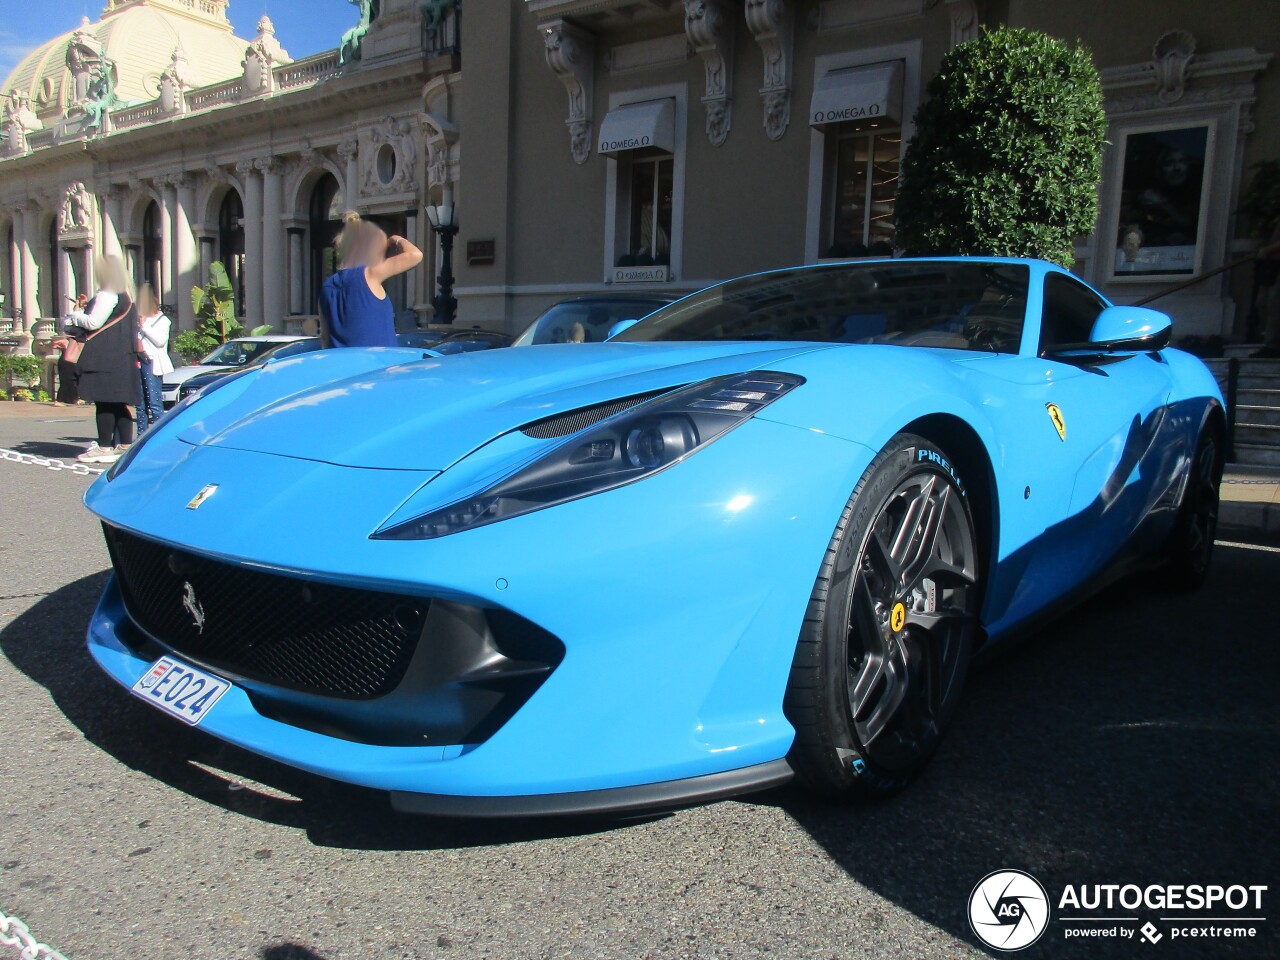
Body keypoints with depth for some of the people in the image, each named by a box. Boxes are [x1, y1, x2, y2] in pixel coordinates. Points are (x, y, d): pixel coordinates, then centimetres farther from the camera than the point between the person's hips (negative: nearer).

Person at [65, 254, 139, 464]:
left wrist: (76, 314, 1)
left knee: (104, 402, -7)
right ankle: (125, 445, 11)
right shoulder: (125, 296, 18)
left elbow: (93, 322, -16)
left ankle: (104, 447, -5)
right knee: (118, 404, 10)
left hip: (105, 360, -9)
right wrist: (87, 307, 14)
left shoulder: (107, 295, -11)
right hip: (122, 358, 9)